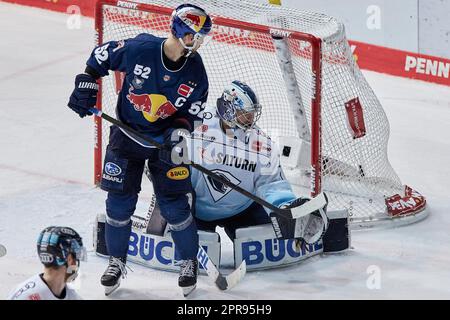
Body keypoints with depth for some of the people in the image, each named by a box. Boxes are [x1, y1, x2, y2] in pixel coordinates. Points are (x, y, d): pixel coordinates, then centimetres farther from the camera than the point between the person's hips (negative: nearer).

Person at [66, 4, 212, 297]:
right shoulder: (139, 49, -21)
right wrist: (86, 87, -5)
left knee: (175, 206, -2)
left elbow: (190, 114, -2)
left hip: (166, 140, 1)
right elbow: (101, 55, -3)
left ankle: (189, 262, 20)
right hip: (127, 133, -1)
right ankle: (117, 261, 22)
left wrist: (180, 130, -21)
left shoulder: (196, 72, -13)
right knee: (119, 204, 2)